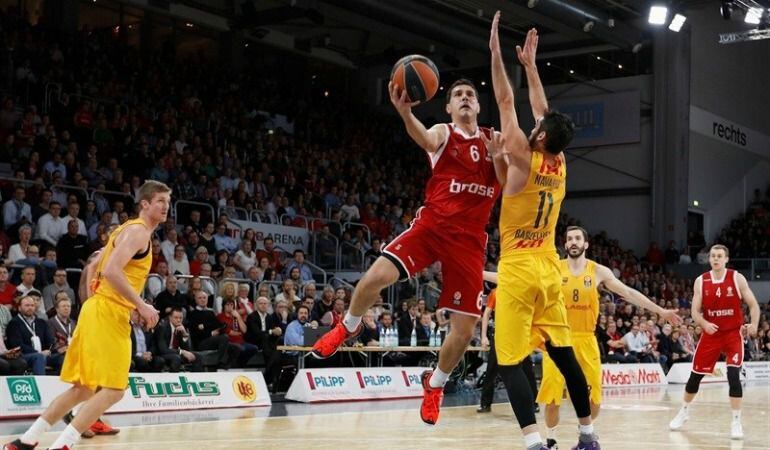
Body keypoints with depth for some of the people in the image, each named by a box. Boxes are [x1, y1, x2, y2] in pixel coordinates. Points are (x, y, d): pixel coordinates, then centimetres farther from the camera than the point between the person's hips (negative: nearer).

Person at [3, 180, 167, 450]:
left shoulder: (129, 230, 21)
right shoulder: (138, 231, -10)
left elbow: (93, 268, 26)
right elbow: (112, 271, -24)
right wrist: (142, 306, -23)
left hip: (100, 311, 10)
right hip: (108, 313, -10)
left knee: (83, 389, 15)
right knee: (113, 390, -11)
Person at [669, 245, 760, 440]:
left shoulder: (737, 278, -7)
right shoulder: (700, 281, -2)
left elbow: (753, 304, -4)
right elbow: (695, 312, -3)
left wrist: (754, 324, -22)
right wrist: (704, 324, -24)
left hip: (733, 333, -2)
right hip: (711, 334, 2)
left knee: (733, 375, -18)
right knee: (695, 375, 8)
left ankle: (736, 422, -8)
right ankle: (684, 411, 32)